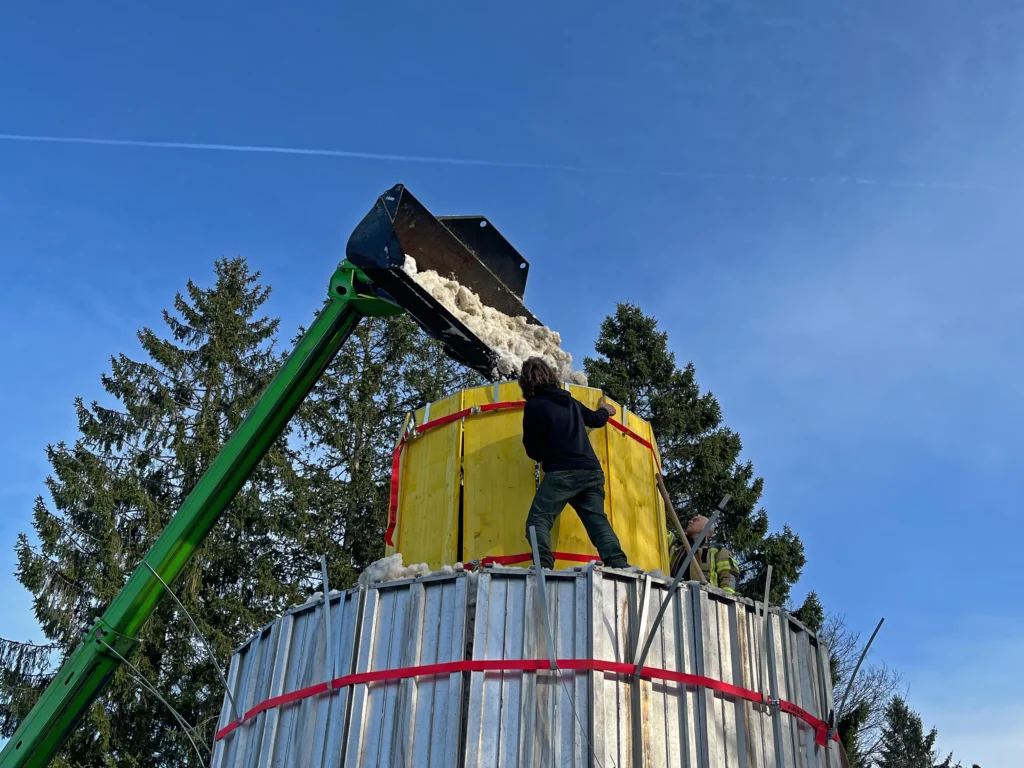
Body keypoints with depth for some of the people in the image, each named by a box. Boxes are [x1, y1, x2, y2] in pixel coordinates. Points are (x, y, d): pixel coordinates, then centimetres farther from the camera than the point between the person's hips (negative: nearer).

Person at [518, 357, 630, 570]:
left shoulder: (534, 405, 2)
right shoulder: (569, 400, 22)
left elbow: (532, 449, 3)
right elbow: (596, 420, 39)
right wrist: (605, 411, 63)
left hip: (562, 473, -6)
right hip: (592, 472, 6)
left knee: (538, 520, -6)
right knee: (599, 523, 4)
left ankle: (543, 566, -28)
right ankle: (619, 567, -11)